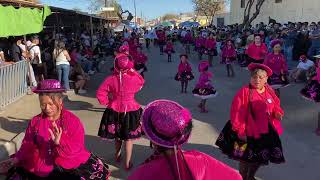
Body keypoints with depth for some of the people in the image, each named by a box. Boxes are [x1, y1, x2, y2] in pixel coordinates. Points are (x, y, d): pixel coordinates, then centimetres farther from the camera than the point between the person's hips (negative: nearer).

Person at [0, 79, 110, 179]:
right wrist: (17, 159, -8)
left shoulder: (73, 121, -8)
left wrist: (60, 142, -30)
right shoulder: (35, 121, 4)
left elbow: (76, 150, -15)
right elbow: (28, 146, 8)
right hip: (43, 168, 4)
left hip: (72, 168, -3)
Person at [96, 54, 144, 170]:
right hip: (130, 111, -2)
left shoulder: (111, 79, -13)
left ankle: (117, 155, 45)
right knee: (129, 137, 10)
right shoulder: (134, 78, -15)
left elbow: (100, 93, -13)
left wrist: (107, 102, 2)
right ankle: (127, 163, 17)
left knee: (117, 135, 23)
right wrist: (132, 71, 4)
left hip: (114, 111, 2)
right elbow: (141, 82, 8)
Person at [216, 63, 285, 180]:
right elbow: (237, 113, -19)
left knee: (260, 158, 22)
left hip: (266, 133, 6)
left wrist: (277, 113, -9)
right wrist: (240, 131, -18)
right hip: (248, 132, -6)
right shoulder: (245, 92, -19)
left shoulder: (269, 91, 0)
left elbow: (275, 106, 13)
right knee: (246, 158, 8)